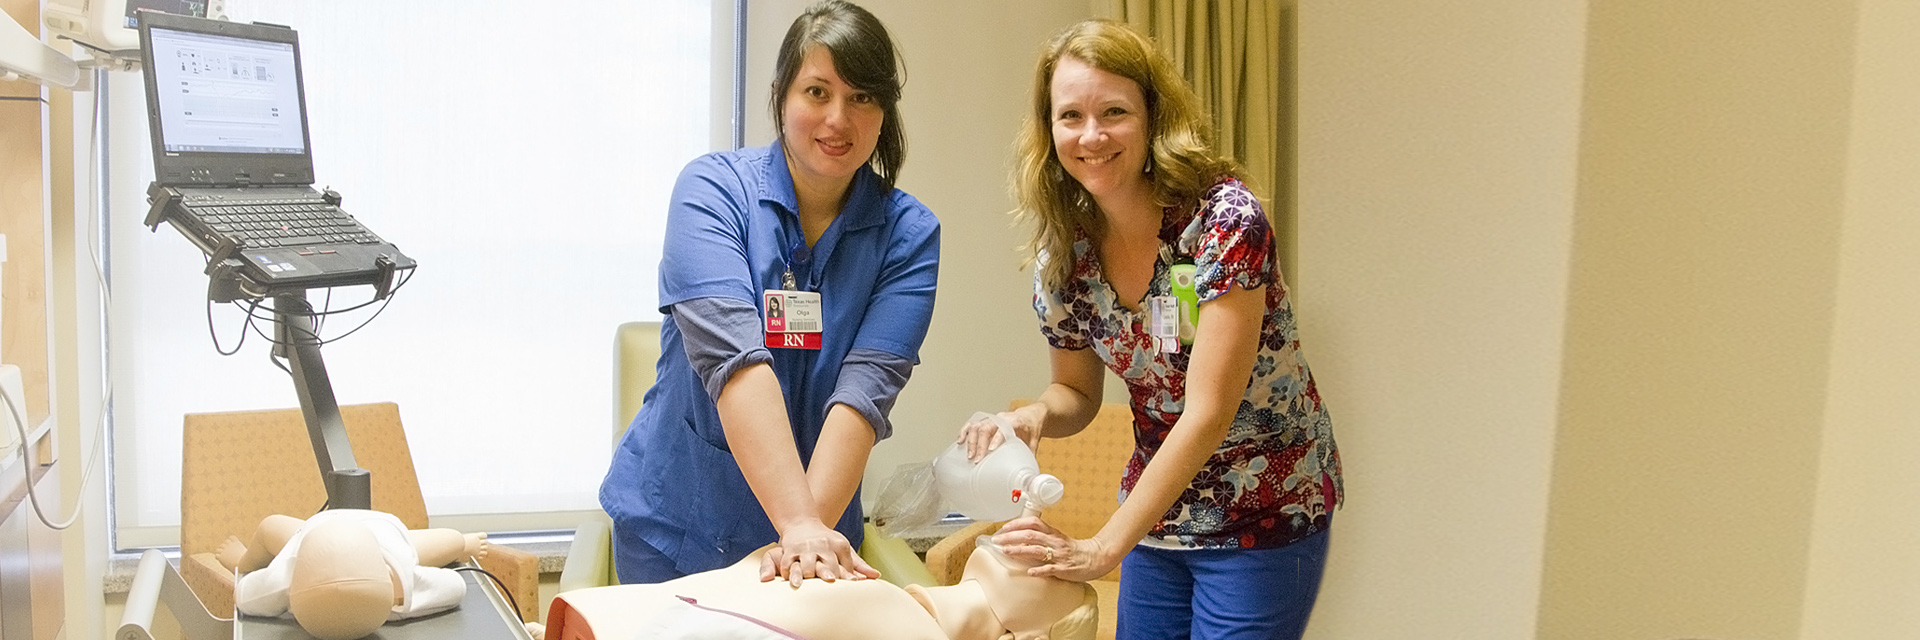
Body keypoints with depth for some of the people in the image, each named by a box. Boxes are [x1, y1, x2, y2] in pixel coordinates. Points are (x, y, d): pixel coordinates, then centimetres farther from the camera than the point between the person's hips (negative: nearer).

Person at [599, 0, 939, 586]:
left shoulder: (909, 234, -7)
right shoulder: (713, 189, -13)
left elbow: (867, 387, -19)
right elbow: (731, 357, -27)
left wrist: (812, 527, -33)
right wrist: (798, 522, -37)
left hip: (819, 533, 1)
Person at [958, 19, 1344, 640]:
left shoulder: (1225, 219, -24)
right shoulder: (1064, 250, -7)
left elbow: (1208, 414, -27)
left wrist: (1104, 546, -31)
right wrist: (1033, 413, -16)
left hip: (1263, 513, -5)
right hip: (1158, 509, 5)